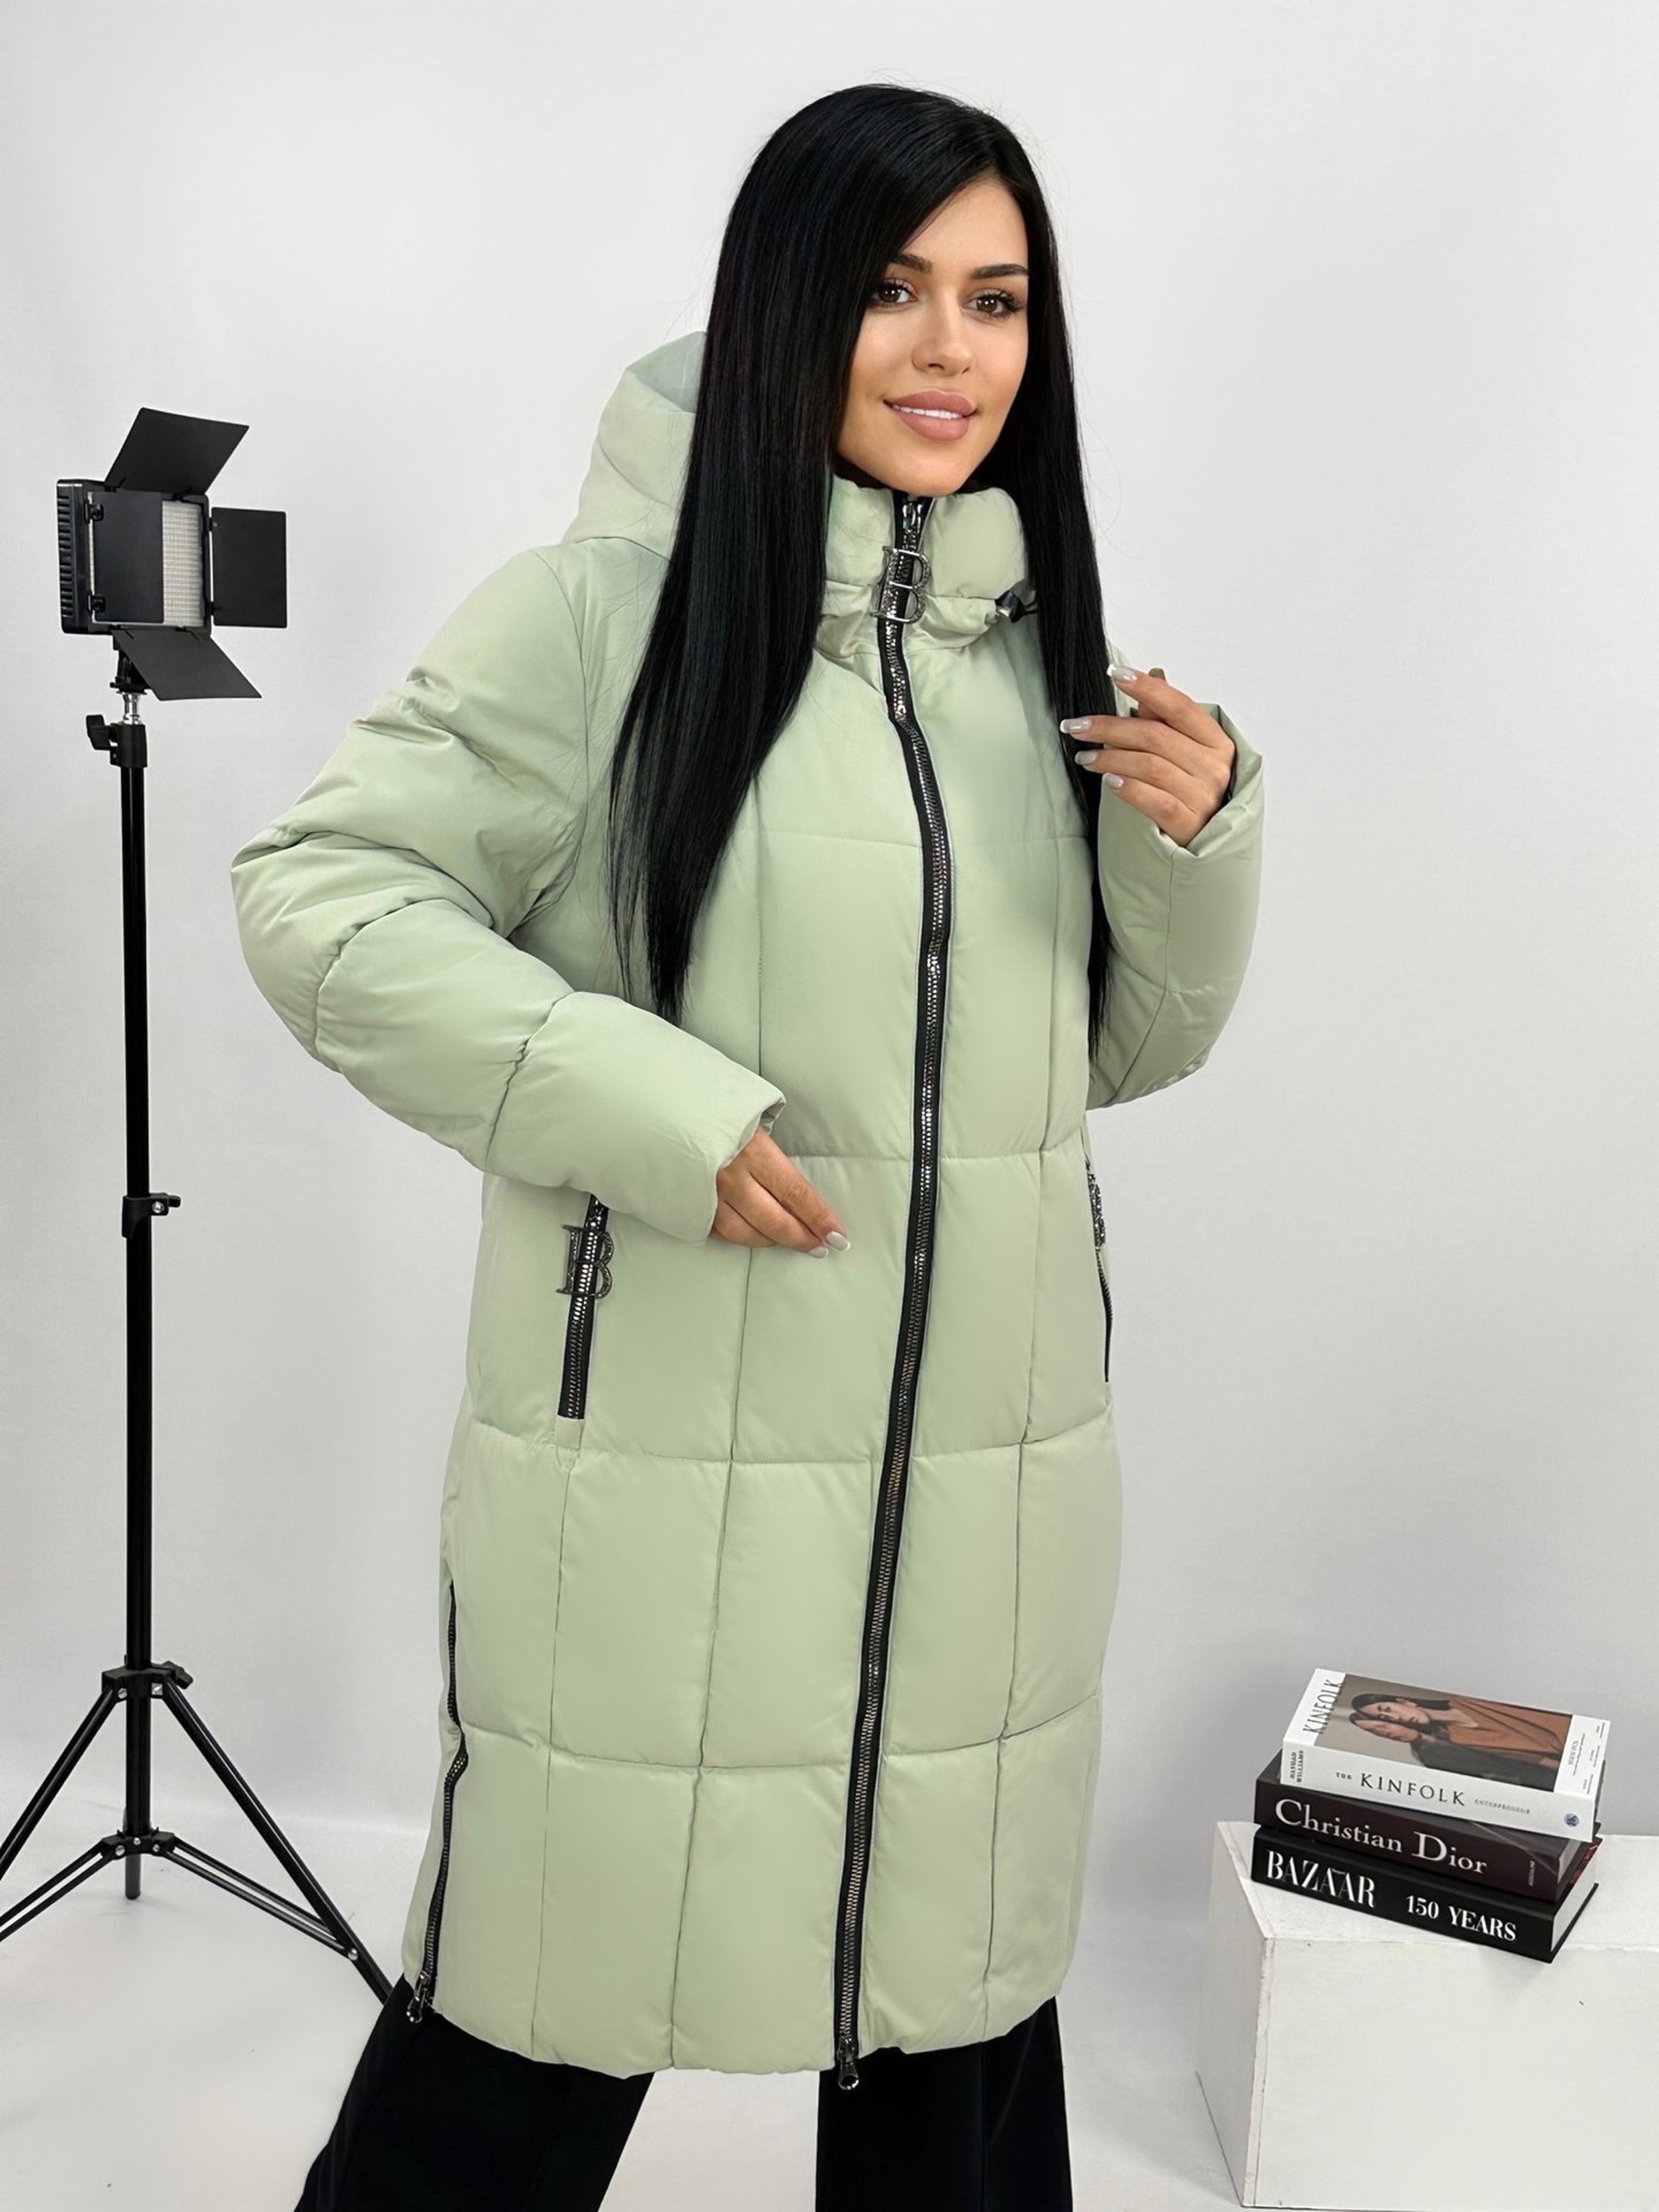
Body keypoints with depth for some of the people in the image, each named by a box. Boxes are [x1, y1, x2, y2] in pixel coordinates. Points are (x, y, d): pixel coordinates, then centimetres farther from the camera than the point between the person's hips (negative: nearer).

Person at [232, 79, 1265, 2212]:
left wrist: (1200, 838, -6)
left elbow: (1121, 1046, 14)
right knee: (558, 1985, 11)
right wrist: (648, 1106, -21)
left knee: (959, 1989, 21)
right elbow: (315, 892, -11)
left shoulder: (1044, 642, 8)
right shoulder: (604, 607, -9)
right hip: (668, 1465, -5)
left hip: (990, 1476, 5)